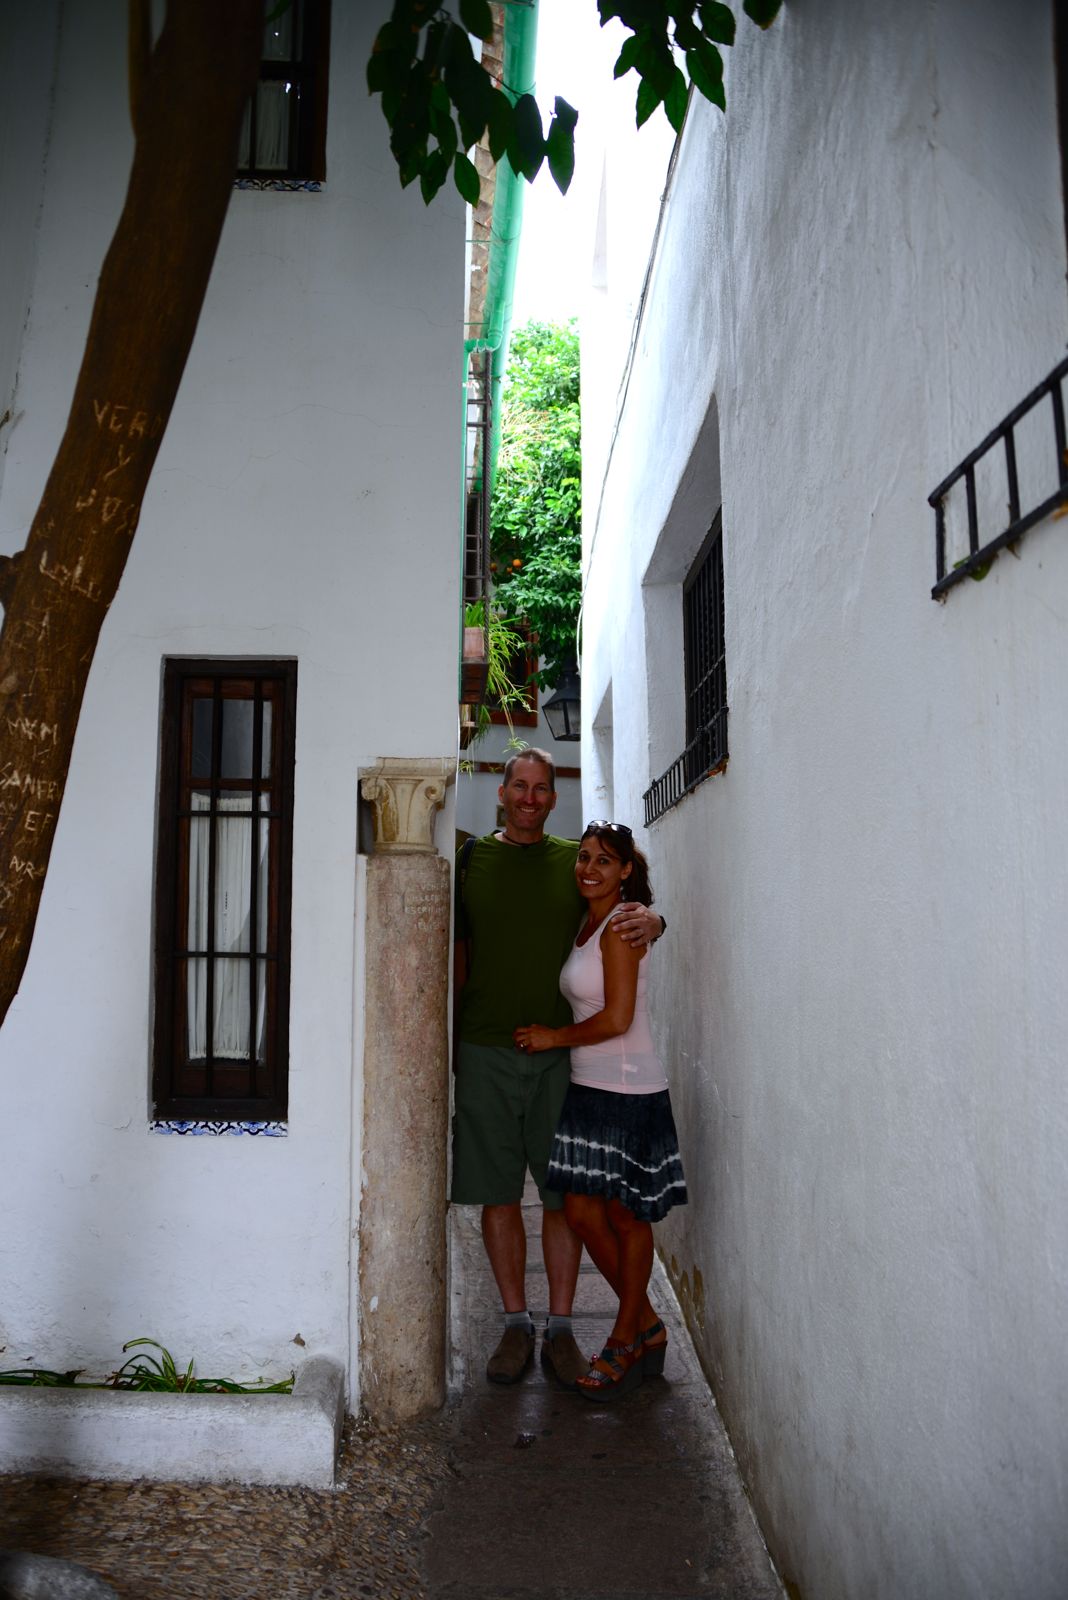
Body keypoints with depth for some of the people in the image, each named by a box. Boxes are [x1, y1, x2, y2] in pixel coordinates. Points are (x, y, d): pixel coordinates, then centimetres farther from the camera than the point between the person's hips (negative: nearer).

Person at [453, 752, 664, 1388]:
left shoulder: (576, 860, 7)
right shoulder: (471, 859, 7)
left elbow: (628, 913, 12)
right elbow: (457, 954, 11)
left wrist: (651, 920, -12)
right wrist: (451, 1033, 4)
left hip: (560, 1050, 0)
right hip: (486, 1050, 0)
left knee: (563, 1193, 3)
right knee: (499, 1193, 5)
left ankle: (560, 1329, 16)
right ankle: (517, 1324, 19)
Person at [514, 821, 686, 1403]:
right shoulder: (587, 924, 13)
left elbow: (617, 1019, -18)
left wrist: (554, 1037, -7)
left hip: (626, 1091, -8)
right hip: (589, 1088, 9)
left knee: (625, 1217, 6)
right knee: (581, 1212, 9)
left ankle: (627, 1342, 23)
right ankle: (646, 1326, 27)